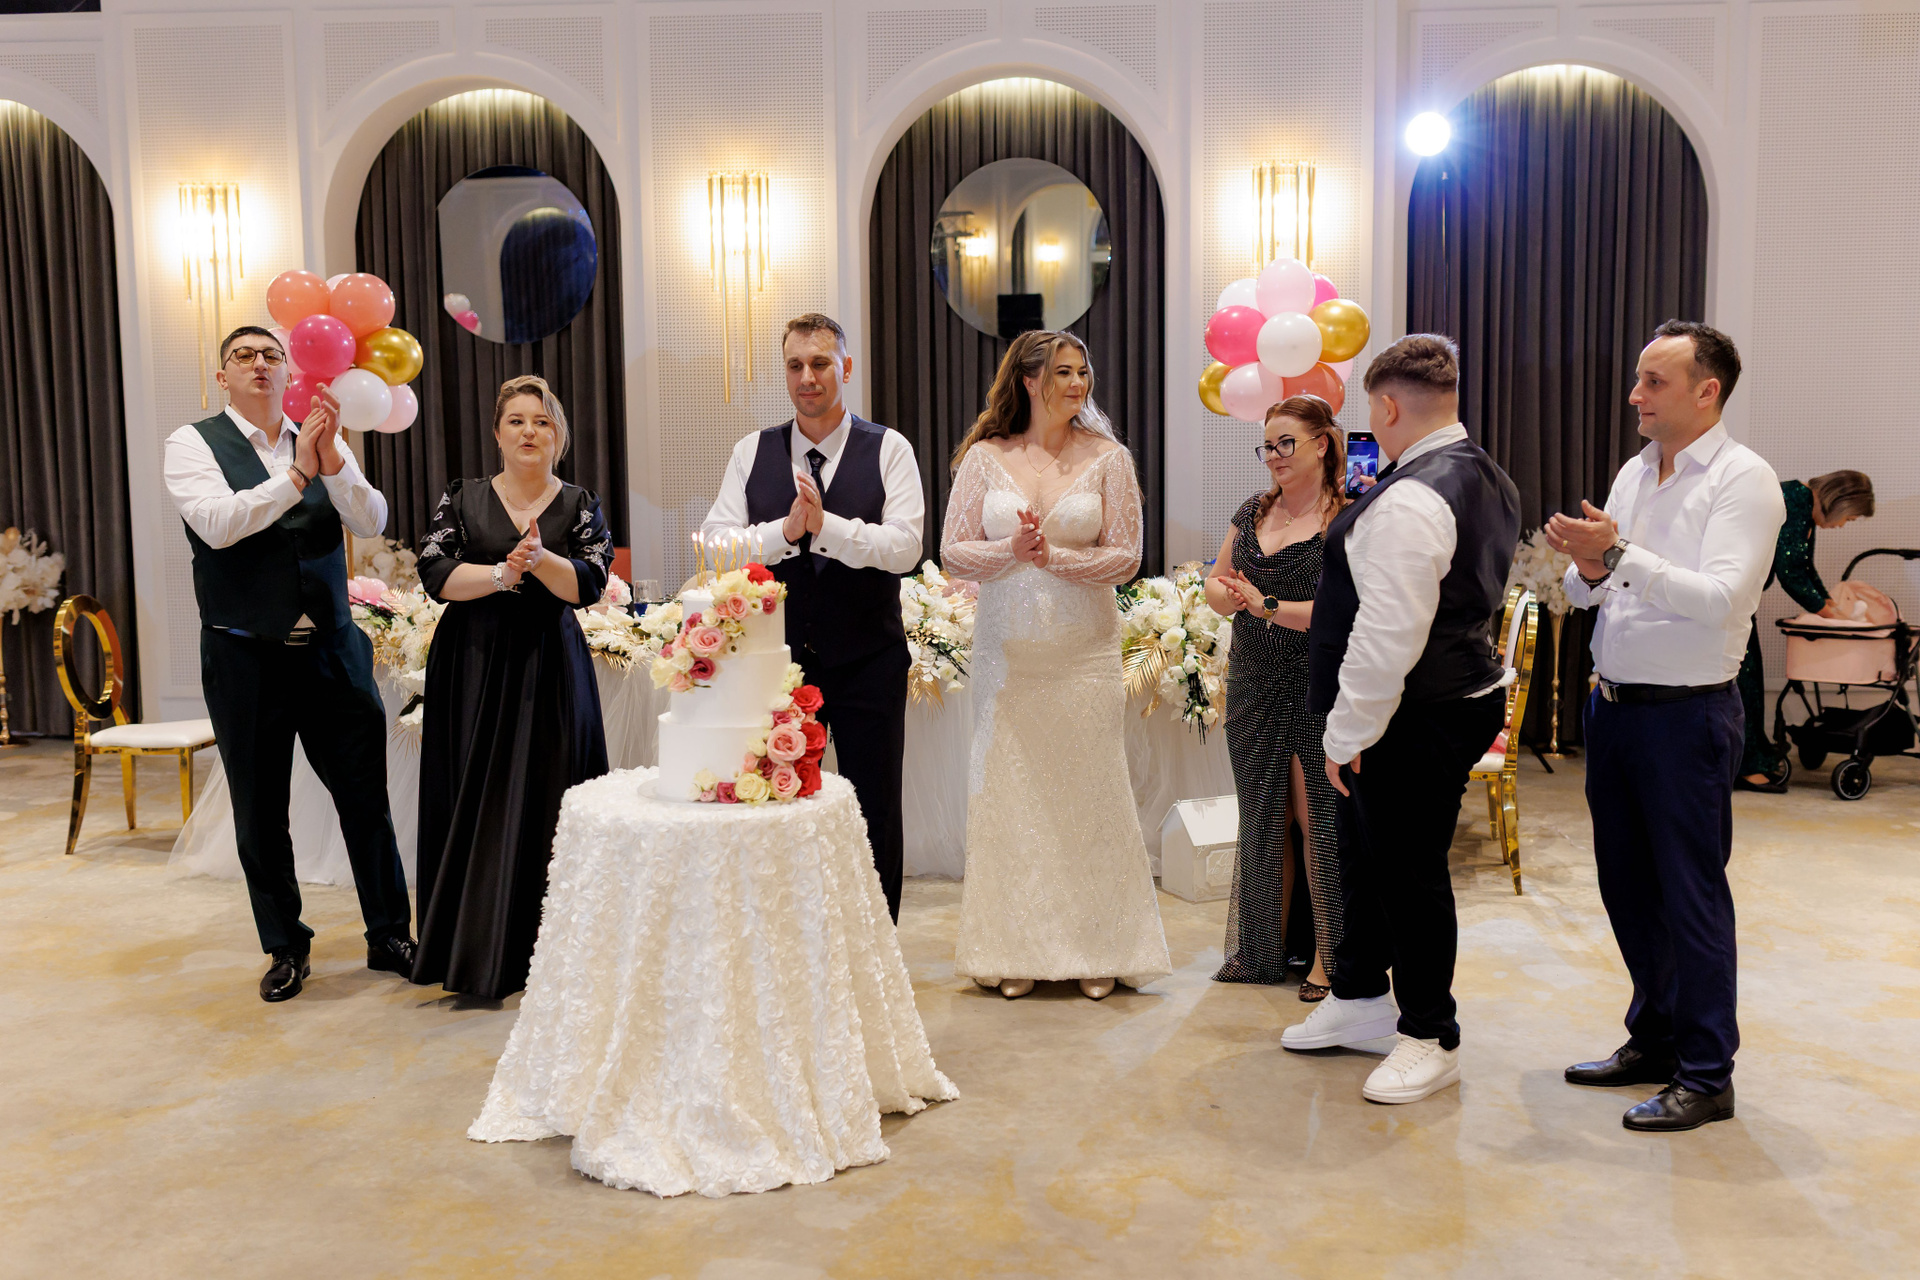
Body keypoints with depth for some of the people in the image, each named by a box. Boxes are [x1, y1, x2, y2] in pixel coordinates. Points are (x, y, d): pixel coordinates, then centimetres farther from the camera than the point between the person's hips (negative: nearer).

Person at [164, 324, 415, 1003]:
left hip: (333, 650, 2)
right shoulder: (193, 443, -2)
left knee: (367, 797, 6)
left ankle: (389, 936, 20)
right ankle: (286, 948, 26)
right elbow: (218, 523, -19)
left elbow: (372, 521, -6)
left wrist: (330, 458, -21)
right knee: (261, 814, 10)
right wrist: (297, 473, -22)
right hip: (247, 658, -2)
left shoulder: (322, 442, 7)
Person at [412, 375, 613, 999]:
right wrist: (503, 574, -18)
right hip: (470, 671, 1)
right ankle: (469, 949, 11)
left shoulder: (579, 505, 6)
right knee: (471, 802, 1)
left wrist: (540, 559, -24)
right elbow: (435, 573, -5)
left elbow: (590, 582, -8)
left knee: (543, 801, -1)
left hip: (549, 672, 0)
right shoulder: (462, 499, 7)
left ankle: (536, 950, 9)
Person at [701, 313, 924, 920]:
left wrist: (826, 525, -25)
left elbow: (905, 548, -13)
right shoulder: (752, 453, 5)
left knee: (876, 818, 8)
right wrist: (784, 531, -20)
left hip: (868, 663, -2)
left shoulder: (889, 449, -1)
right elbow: (715, 545, -4)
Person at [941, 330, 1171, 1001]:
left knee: (1088, 790, 2)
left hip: (1084, 652, -1)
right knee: (1008, 792, 4)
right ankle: (1015, 951, 16)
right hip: (1005, 650, 1)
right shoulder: (985, 457, 3)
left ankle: (1098, 950, 14)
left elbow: (1126, 556, -3)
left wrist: (1056, 557, -17)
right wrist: (1011, 550, -16)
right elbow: (953, 552, 1)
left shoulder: (1107, 457, 2)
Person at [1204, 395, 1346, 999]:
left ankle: (1328, 955, 13)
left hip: (1320, 692, -6)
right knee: (1264, 816, 13)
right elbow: (1215, 585, 15)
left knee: (1318, 818, 0)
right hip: (1255, 687, 6)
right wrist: (1234, 598, -7)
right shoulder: (1253, 512, 11)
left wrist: (1268, 606, -20)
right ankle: (1263, 948, 24)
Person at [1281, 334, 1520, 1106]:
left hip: (1417, 721, -11)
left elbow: (1388, 636, -26)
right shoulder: (1488, 479, 11)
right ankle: (1359, 1000, 37)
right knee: (1366, 854, 21)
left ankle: (1429, 1040, 18)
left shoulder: (1410, 501, -23)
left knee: (1409, 873, 2)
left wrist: (1347, 734, -20)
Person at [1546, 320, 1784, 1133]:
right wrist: (1587, 568, -8)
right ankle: (1653, 1040, 32)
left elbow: (1720, 599, -23)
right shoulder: (1634, 473, 12)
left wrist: (1620, 553, -27)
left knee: (1691, 893, 1)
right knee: (1627, 882, 15)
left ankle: (1706, 1076, 13)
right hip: (1612, 701, 8)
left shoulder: (1742, 480, -10)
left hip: (1687, 714, -7)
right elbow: (1588, 592, 14)